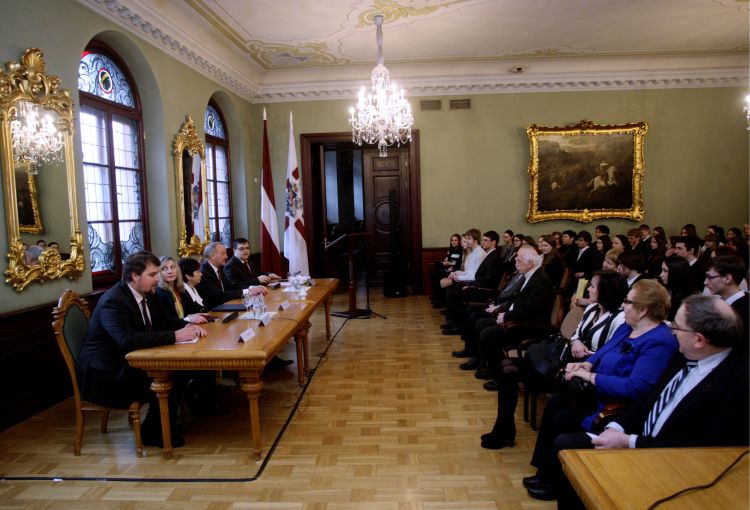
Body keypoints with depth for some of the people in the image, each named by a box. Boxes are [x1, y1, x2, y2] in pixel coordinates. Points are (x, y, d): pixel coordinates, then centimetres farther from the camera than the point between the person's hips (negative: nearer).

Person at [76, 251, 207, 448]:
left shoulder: (147, 295, 3)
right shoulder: (113, 301, -25)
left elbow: (164, 320, 12)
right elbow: (127, 340, -39)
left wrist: (187, 326, -10)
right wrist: (175, 336, -37)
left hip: (131, 362, 9)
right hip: (104, 374, -9)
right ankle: (152, 433, 2)